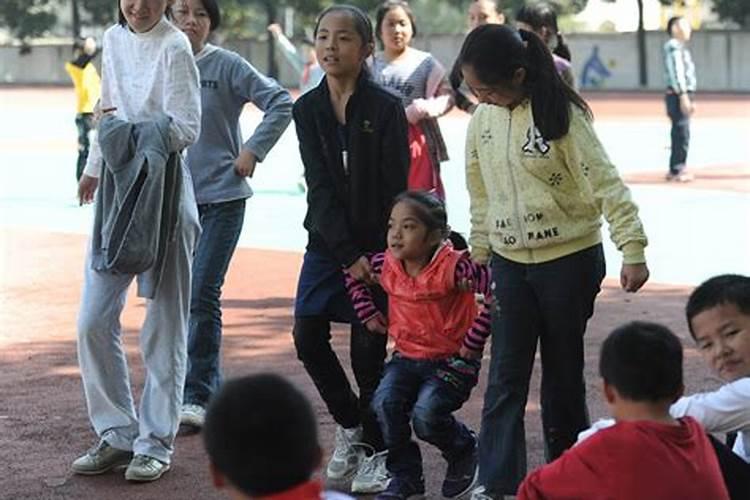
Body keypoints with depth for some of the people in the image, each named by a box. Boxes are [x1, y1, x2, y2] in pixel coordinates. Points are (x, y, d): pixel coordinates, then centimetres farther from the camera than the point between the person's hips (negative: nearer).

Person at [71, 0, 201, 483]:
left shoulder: (174, 48, -11)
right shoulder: (114, 39, 9)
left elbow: (187, 128, -15)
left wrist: (132, 130, -25)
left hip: (162, 190, -7)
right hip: (117, 188, 7)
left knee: (164, 324, 1)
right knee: (95, 321, 4)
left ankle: (156, 441, 10)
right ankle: (117, 433, 15)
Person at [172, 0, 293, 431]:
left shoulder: (227, 65, -6)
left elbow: (281, 103, -6)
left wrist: (253, 151, -9)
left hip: (221, 197, -5)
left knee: (203, 295, -11)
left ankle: (197, 397, -6)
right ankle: (211, 388, 22)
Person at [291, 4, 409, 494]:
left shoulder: (386, 108, -10)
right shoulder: (307, 109, 0)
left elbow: (396, 188, -9)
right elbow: (319, 187, -6)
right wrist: (348, 254, -14)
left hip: (376, 245, -4)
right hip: (328, 243, 4)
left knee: (368, 348, -3)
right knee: (308, 336, -2)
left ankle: (376, 449, 15)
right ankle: (350, 425, 20)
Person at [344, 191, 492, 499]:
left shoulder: (453, 266, -21)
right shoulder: (387, 265, -2)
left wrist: (474, 339, -22)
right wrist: (367, 313, 11)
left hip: (451, 360, -5)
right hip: (406, 357, 5)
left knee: (426, 415, -26)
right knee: (385, 403, -22)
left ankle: (465, 451, 10)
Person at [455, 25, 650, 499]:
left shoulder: (562, 114, -15)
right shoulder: (483, 120, 1)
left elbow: (606, 183, -17)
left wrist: (632, 250, -23)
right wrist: (479, 255, 15)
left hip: (570, 259, -4)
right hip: (510, 262, 4)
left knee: (563, 370, 7)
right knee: (506, 375, 0)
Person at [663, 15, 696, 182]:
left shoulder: (681, 48, 20)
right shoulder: (674, 47, -13)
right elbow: (676, 73, -20)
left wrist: (689, 99, 25)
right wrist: (683, 96, -23)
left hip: (682, 95, 10)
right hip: (678, 95, -10)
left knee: (679, 133, 14)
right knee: (682, 133, -9)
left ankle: (675, 169, 20)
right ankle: (678, 170, -7)